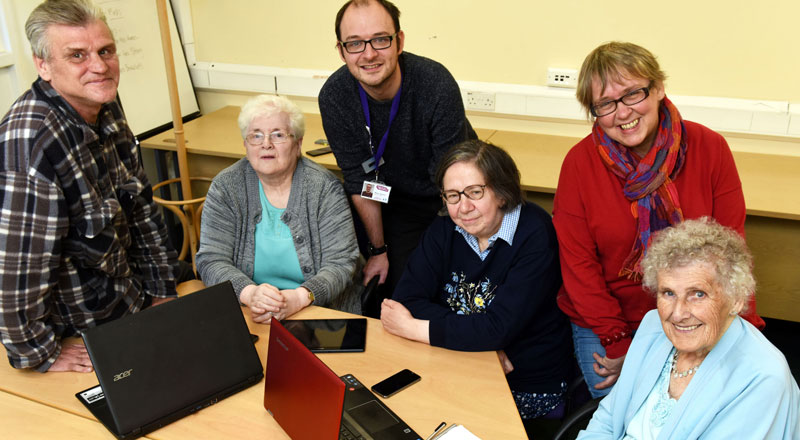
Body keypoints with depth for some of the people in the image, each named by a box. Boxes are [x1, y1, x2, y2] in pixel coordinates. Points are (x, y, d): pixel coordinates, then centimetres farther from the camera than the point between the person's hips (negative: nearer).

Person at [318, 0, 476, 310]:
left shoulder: (437, 85, -31)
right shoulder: (334, 97, -20)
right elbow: (359, 179, -9)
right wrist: (378, 250, -2)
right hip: (398, 201, 2)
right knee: (395, 287, -2)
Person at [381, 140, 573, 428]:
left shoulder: (534, 237, -19)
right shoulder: (444, 231, -1)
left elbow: (499, 328, -26)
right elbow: (407, 298, -10)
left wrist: (411, 328, -20)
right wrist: (479, 339, -22)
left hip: (528, 390, -5)